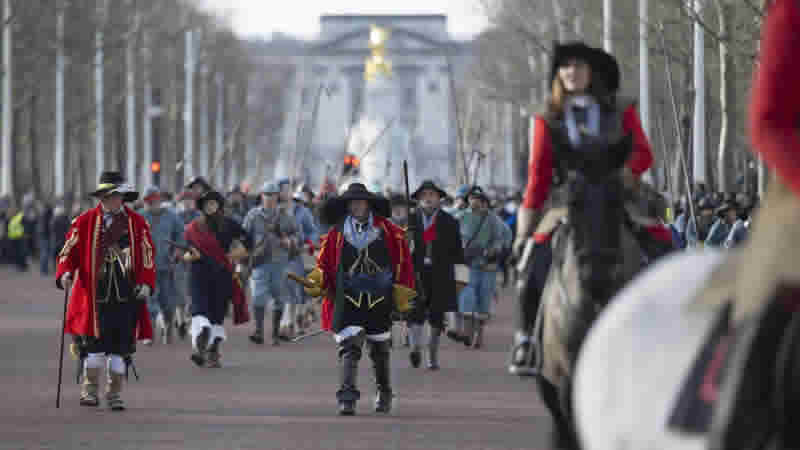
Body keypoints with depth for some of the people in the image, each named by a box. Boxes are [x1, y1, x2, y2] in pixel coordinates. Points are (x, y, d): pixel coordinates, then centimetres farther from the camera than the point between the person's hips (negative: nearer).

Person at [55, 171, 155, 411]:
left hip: (127, 294, 1)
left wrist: (146, 283, -5)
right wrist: (65, 273, -14)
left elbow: (148, 256, 8)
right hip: (95, 291, -1)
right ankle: (90, 388, 14)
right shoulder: (85, 221, 5)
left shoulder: (138, 223, 7)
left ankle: (115, 393, 13)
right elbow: (69, 250, 4)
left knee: (121, 346, 2)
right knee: (95, 342, -5)